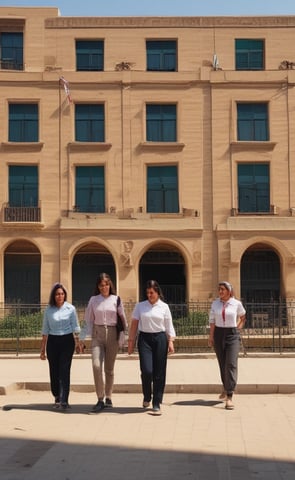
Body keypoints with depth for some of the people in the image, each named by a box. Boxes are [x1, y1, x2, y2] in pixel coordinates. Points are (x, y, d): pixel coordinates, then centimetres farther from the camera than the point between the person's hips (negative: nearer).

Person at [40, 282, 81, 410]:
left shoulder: (70, 308, 0)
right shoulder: (48, 310, 4)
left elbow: (75, 327, 3)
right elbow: (45, 330, 9)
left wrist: (77, 342, -6)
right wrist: (42, 348, 9)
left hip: (67, 341, -2)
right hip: (52, 342, 2)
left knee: (64, 370, -9)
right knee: (54, 371, 4)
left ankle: (64, 400, -9)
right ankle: (57, 396, 25)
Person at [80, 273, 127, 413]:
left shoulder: (116, 299, 3)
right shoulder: (93, 300, 5)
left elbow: (123, 318, 7)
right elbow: (88, 320, 8)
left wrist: (124, 337, 2)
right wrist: (82, 338, 3)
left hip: (112, 334, 0)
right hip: (97, 335, 0)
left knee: (109, 368, 6)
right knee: (96, 365, -16)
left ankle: (108, 398, 20)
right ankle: (100, 400, -9)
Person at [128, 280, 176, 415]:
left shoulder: (164, 307, 5)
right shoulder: (140, 306, 6)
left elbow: (169, 326, 5)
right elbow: (134, 324, 7)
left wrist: (170, 341, -4)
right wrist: (131, 341, 4)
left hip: (160, 338, 0)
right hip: (144, 338, 0)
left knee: (159, 373, 1)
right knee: (147, 370, -11)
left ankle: (157, 403, 10)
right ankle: (146, 397, 17)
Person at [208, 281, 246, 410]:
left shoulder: (237, 303, -2)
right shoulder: (215, 303, 3)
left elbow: (243, 317, 16)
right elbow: (212, 320, 3)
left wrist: (238, 328, 7)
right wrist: (211, 336, -2)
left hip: (232, 335, -3)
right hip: (218, 334, 3)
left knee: (231, 364, -11)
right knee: (222, 364, 12)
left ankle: (229, 397, -13)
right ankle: (226, 388, 35)